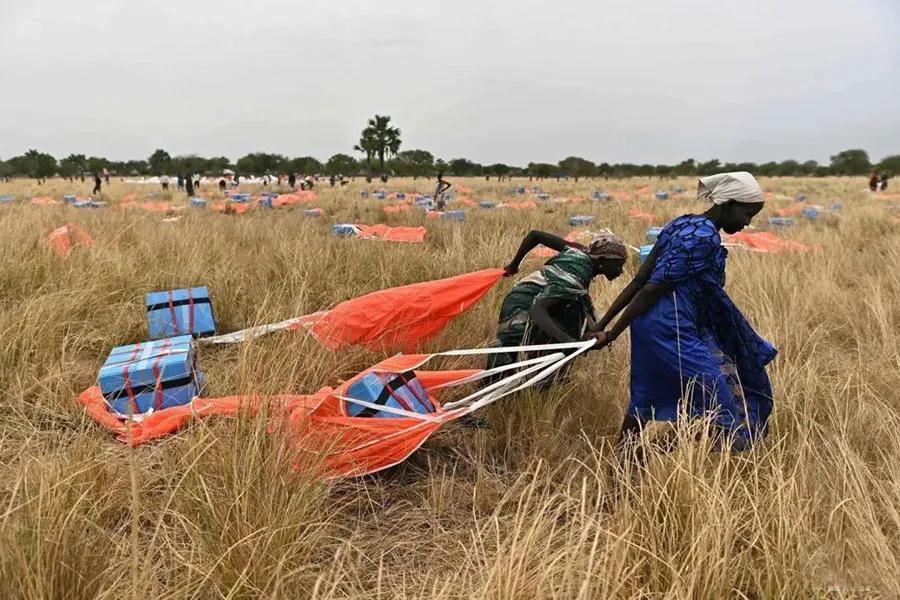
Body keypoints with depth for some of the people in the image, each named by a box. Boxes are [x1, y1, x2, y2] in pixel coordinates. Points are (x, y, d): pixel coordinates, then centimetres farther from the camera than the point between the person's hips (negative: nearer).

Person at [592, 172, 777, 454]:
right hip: (672, 330, -10)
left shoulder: (679, 224, 12)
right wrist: (612, 334, -14)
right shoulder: (706, 237, -16)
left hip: (649, 324, 10)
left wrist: (603, 322, 8)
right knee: (717, 399, -1)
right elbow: (652, 289, -19)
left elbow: (639, 280, 9)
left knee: (645, 397, 20)